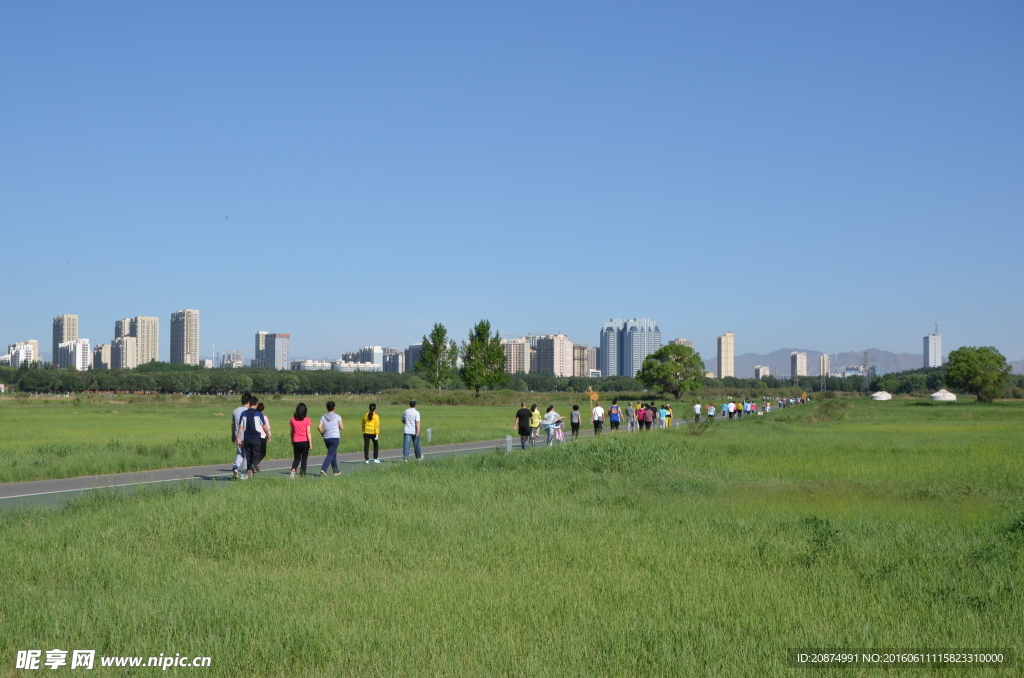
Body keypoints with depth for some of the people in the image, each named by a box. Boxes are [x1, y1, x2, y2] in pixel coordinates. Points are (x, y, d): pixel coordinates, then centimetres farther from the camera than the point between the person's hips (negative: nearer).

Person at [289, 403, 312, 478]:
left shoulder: (292, 419, -1)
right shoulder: (307, 420, -8)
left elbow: (292, 432, 6)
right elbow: (308, 433, -10)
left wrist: (292, 441, 17)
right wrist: (310, 443, -8)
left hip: (296, 441, 2)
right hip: (305, 441, -2)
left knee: (297, 458, 12)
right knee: (304, 458, 10)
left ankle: (293, 470, -14)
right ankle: (302, 473, 9)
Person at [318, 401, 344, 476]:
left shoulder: (323, 417, 4)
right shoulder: (337, 416, -5)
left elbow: (319, 427, -6)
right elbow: (342, 428, -6)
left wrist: (322, 433, 11)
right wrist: (342, 424, 16)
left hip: (326, 438, 4)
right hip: (335, 438, -4)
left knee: (333, 454, 20)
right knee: (330, 455, -7)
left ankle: (335, 470, 25)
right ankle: (323, 469, -23)